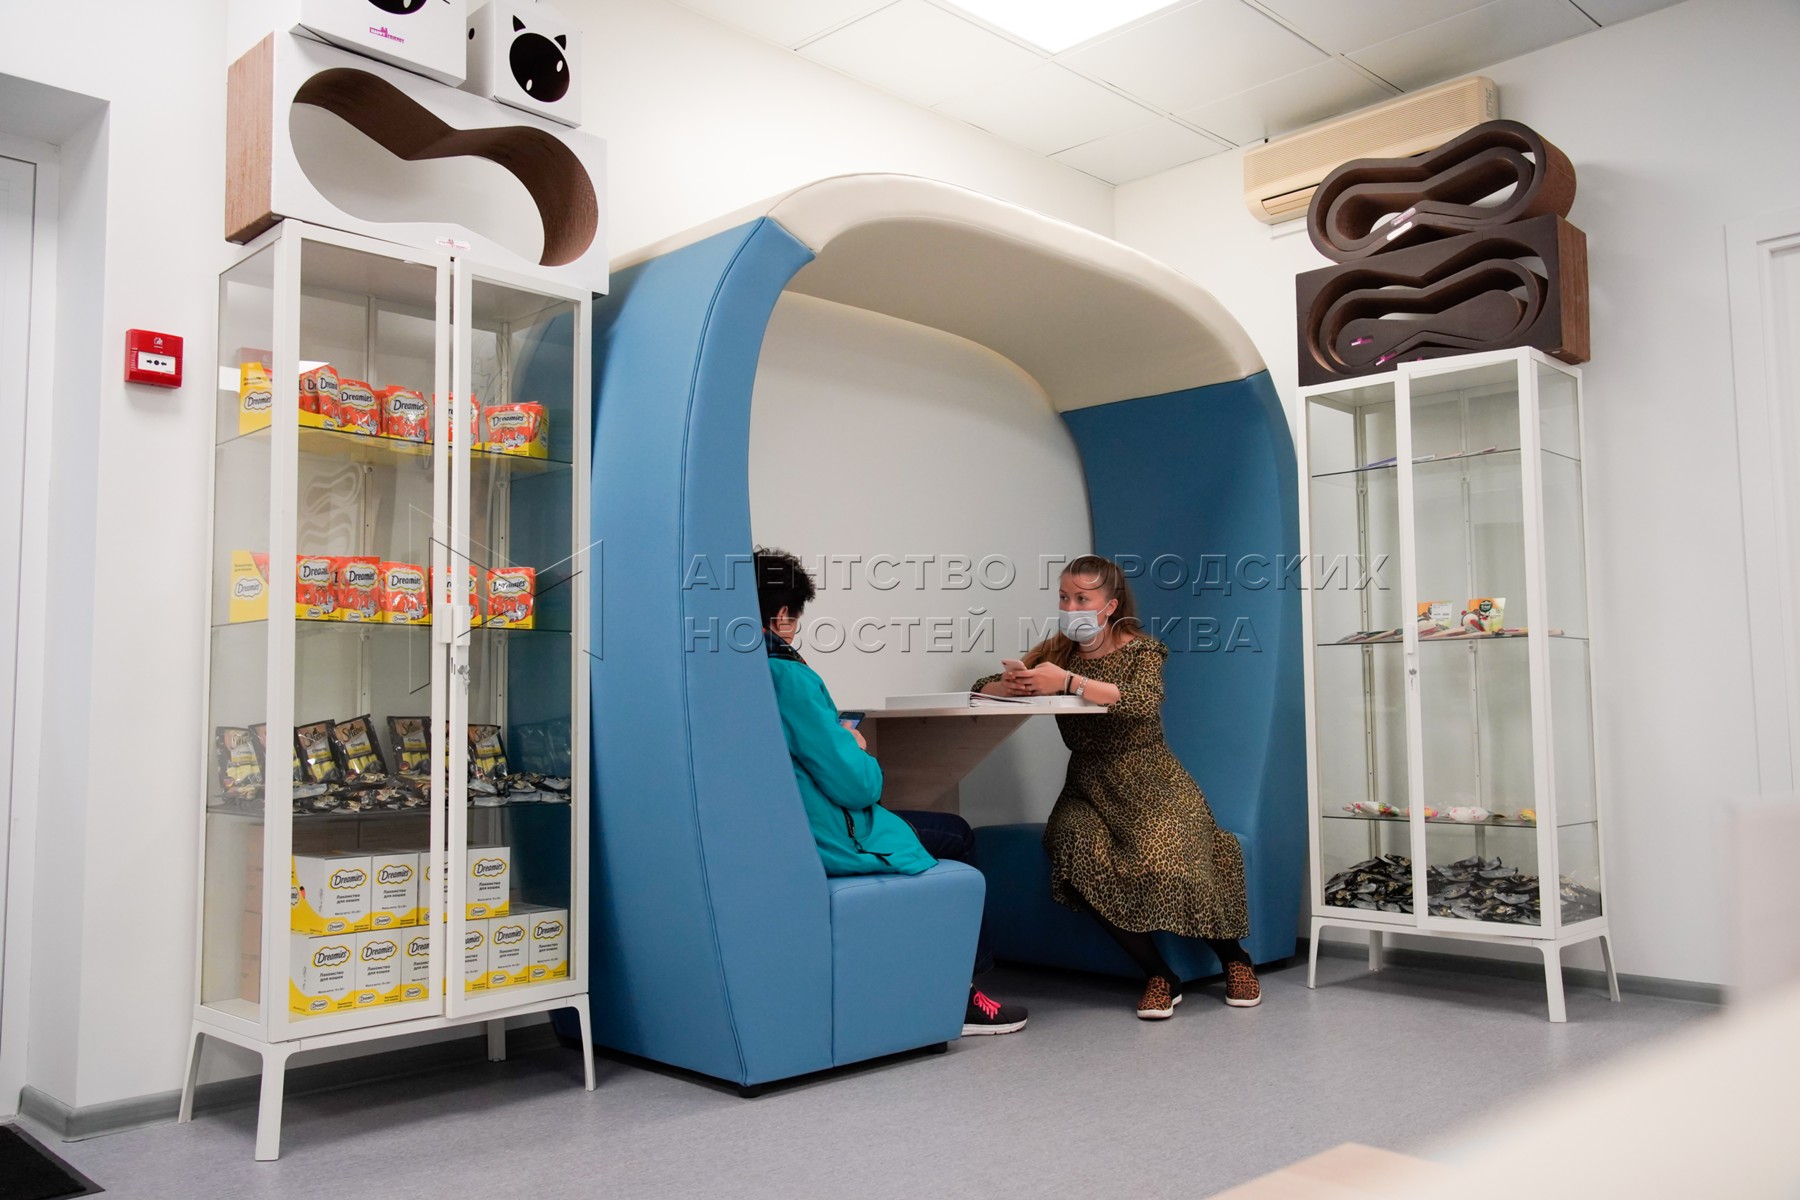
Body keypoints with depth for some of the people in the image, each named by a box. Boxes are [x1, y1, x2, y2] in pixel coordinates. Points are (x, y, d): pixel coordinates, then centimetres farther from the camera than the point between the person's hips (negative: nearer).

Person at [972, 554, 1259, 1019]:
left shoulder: (1140, 650, -3)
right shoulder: (1056, 650, 7)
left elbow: (1143, 703, -25)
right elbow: (983, 686, 3)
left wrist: (1069, 681, -33)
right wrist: (1013, 684, -21)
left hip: (1149, 781, -3)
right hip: (1089, 785, 3)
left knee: (1166, 857, -29)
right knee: (1080, 858, -29)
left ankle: (1234, 959, 2)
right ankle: (1159, 976, -15)